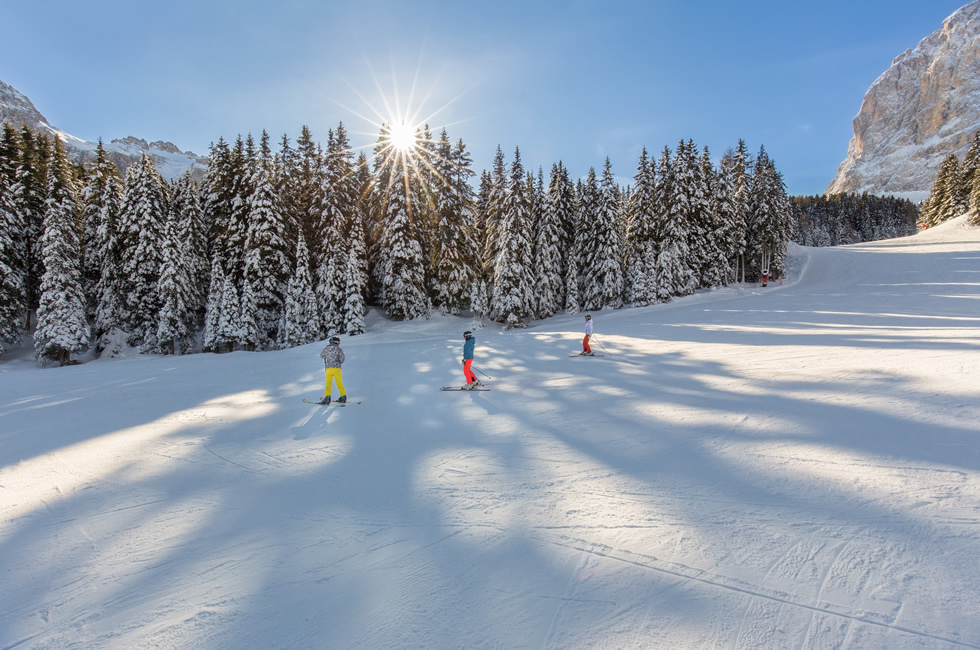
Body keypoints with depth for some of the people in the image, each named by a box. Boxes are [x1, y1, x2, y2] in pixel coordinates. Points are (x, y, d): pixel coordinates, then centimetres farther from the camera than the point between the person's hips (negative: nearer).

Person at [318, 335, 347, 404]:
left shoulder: (326, 349, 5)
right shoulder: (339, 349, 0)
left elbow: (321, 356, 21)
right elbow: (342, 359, -7)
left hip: (329, 368, 0)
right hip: (337, 368, 0)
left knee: (328, 384, 0)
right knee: (339, 383, 11)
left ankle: (327, 398, -14)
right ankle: (343, 397, 16)